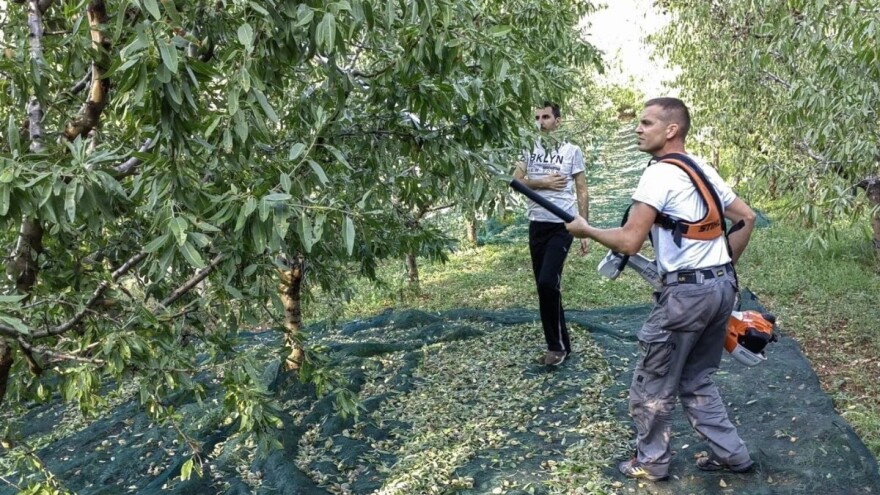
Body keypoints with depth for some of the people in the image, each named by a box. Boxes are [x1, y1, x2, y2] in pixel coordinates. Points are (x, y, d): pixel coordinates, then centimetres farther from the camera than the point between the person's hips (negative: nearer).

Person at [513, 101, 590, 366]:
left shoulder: (572, 151, 0)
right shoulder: (529, 149, 9)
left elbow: (582, 193, 0)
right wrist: (543, 182, -13)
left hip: (562, 226, -5)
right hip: (536, 225, 5)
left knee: (547, 282, -17)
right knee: (544, 286, 8)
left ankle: (557, 344, -1)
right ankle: (560, 343, 20)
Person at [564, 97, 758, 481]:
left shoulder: (658, 174, -14)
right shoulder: (704, 170, 13)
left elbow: (628, 242, -21)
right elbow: (746, 218, 20)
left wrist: (586, 229, -5)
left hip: (686, 293, -9)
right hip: (723, 287, 9)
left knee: (652, 385, 8)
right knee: (697, 381, 22)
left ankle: (650, 463, 22)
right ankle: (731, 454, 28)